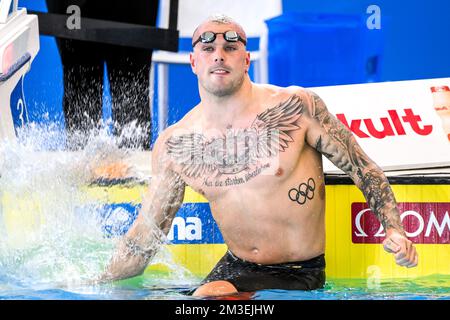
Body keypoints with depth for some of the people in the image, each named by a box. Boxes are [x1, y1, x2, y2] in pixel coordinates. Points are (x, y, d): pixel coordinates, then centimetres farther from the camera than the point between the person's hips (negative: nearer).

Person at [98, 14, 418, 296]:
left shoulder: (297, 107, -11)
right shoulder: (173, 147, -2)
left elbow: (364, 169, -4)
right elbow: (146, 233, 6)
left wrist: (394, 230, -17)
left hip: (299, 276, -4)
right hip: (233, 270, 4)